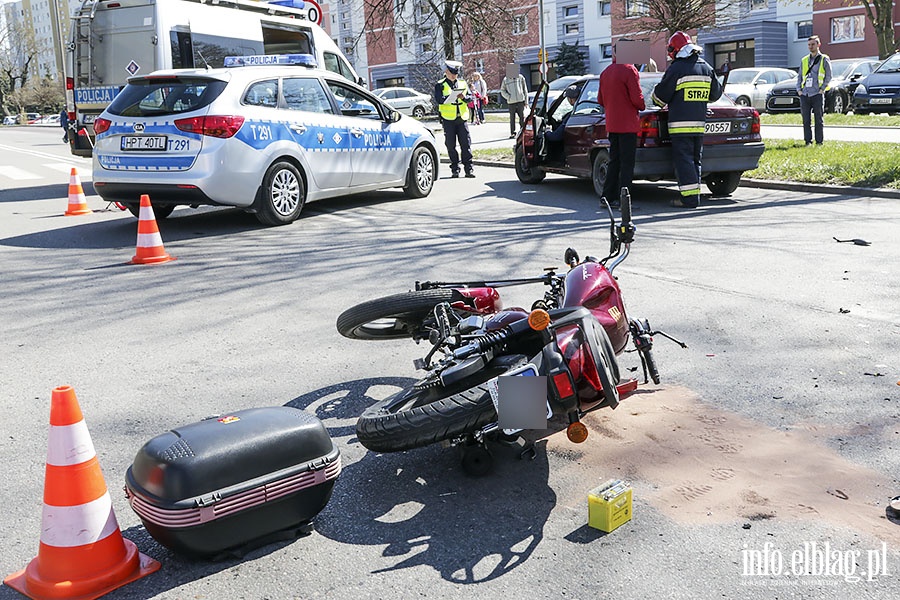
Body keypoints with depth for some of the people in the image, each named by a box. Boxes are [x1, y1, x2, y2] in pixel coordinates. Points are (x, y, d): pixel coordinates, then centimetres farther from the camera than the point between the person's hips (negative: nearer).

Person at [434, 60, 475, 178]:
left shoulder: (463, 83, 13)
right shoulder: (440, 85, 1)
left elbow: (471, 97, 9)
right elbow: (439, 99, -13)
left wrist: (464, 97, -13)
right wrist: (453, 96, -26)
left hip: (462, 118, 3)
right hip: (448, 119, -3)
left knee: (466, 143, -1)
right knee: (451, 145, 1)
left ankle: (469, 168, 2)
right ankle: (455, 169, 9)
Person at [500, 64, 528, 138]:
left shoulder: (520, 77, 8)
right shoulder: (505, 80, 5)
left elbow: (525, 89, 13)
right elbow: (502, 90, 11)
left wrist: (526, 100, 9)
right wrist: (508, 97, -6)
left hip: (520, 101, 0)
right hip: (511, 102, 0)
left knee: (522, 117, -2)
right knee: (512, 118, 2)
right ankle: (512, 133, 8)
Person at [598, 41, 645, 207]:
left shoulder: (605, 72, 11)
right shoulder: (629, 70, -11)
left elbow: (600, 100, 15)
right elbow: (637, 98, -15)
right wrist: (642, 106, 4)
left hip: (612, 124, 7)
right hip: (627, 124, -7)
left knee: (614, 162, 13)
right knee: (627, 163, -4)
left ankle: (608, 197, 14)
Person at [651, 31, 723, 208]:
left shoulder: (676, 69, -9)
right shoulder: (706, 68, 12)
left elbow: (660, 96, -5)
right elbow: (716, 94, 20)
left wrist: (655, 98, 18)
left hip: (680, 125, -7)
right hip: (699, 123, 7)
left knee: (683, 160, -5)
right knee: (695, 160, 13)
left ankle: (690, 198, -9)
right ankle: (693, 195, 17)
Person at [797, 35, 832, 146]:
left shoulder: (824, 59, 5)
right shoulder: (804, 60, 17)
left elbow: (828, 76, 1)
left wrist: (822, 89, -8)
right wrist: (799, 89, 6)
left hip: (817, 94, -4)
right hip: (804, 94, 4)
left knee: (818, 119, -2)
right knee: (806, 119, 3)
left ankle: (819, 141, 1)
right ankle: (808, 140, 9)